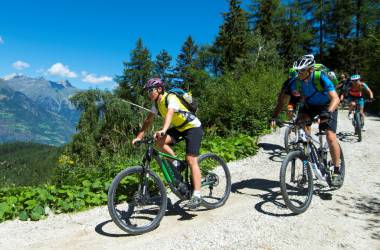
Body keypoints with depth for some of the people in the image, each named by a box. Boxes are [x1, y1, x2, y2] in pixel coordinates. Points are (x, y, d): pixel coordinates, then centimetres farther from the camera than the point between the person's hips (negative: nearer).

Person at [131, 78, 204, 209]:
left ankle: (197, 196, -15)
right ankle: (176, 164, 2)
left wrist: (163, 130, -58)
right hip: (179, 128, 8)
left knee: (191, 160, -17)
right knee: (159, 141, -16)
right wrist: (139, 136, -6)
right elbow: (148, 120, 2)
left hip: (193, 127, -7)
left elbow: (170, 113, -41)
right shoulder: (157, 103, 1)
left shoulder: (170, 98, -23)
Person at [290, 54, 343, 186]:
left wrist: (328, 112, -54)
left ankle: (337, 171, -1)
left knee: (330, 136, -16)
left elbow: (335, 98, -36)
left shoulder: (321, 78, -30)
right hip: (309, 105, 4)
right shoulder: (296, 82, -20)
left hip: (327, 106, -3)